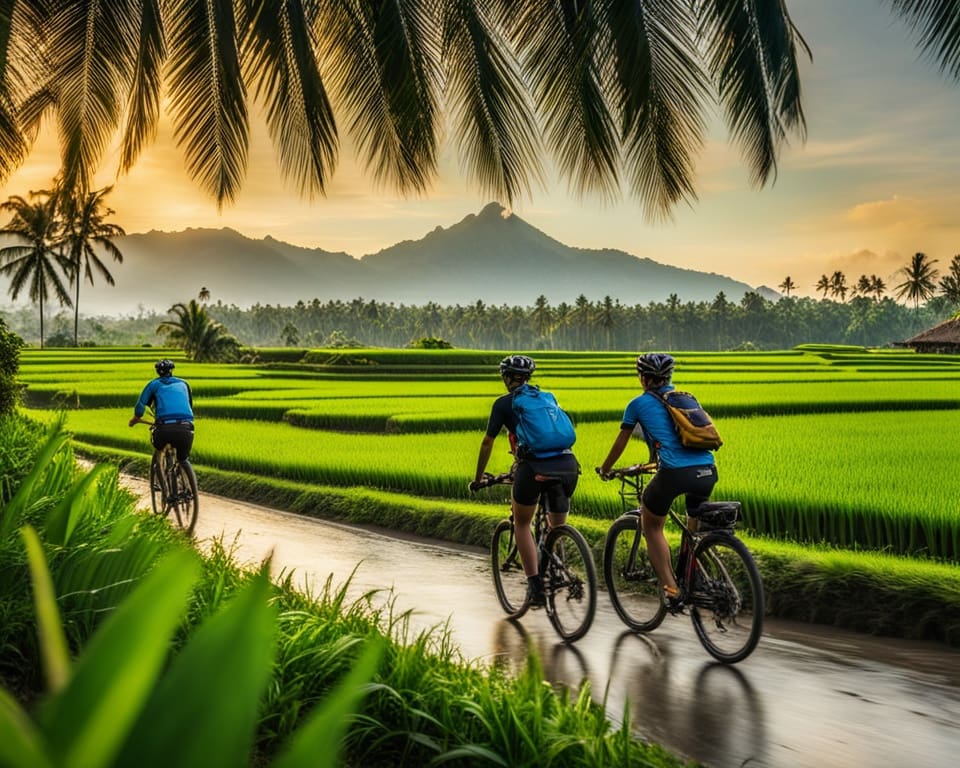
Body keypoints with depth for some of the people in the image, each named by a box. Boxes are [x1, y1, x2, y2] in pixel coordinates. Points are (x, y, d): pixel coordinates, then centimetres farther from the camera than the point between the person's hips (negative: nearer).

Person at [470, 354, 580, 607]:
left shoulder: (504, 403, 13)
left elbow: (487, 443, 17)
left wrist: (478, 478, 29)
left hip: (534, 467, -3)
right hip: (567, 464, 4)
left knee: (522, 524, 17)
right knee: (557, 527, 25)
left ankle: (535, 586, 8)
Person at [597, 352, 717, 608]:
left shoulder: (639, 403, 12)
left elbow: (620, 442, 23)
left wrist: (604, 469, 40)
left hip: (675, 472, -5)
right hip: (708, 471, 5)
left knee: (652, 527, 17)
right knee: (696, 529, 30)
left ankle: (670, 588, 6)